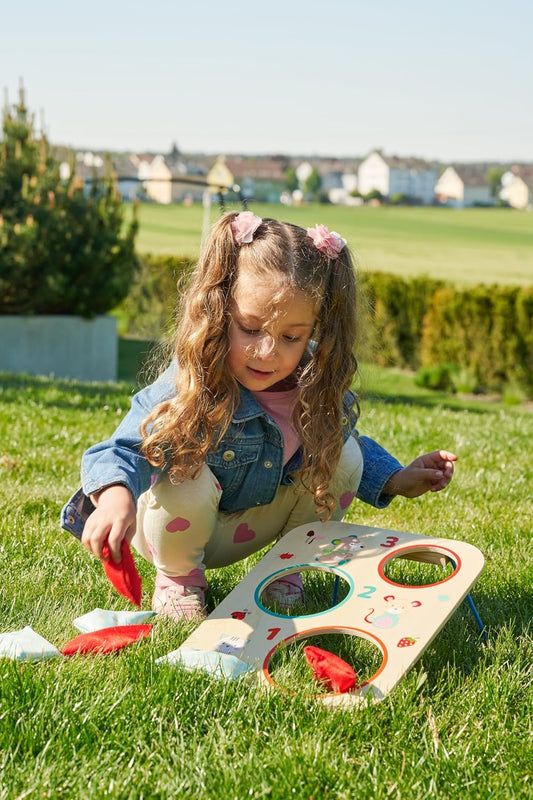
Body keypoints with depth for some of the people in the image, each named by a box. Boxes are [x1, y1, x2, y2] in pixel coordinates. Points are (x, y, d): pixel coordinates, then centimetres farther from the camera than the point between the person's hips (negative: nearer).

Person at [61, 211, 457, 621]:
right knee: (185, 477, -38)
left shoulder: (318, 383, -16)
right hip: (181, 527, -4)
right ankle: (177, 574, -4)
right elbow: (124, 450, -40)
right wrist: (117, 498, -63)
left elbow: (340, 438, 6)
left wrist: (399, 480, -4)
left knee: (345, 455, -13)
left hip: (253, 523, 4)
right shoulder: (192, 386, -34)